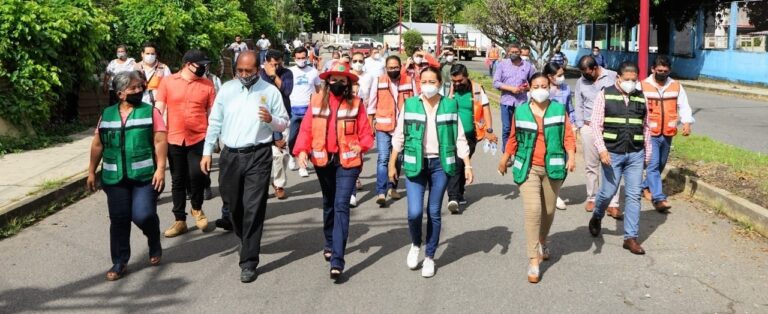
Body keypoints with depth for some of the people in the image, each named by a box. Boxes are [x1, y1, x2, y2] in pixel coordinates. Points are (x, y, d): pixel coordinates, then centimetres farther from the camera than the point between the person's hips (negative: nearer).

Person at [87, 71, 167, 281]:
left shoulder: (150, 111, -1)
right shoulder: (107, 114, 9)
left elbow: (160, 141, -7)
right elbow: (98, 145, 13)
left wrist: (161, 169, -15)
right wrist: (92, 171, 12)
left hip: (145, 176, -3)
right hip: (115, 177, 3)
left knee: (143, 215, -10)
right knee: (119, 219, 6)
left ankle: (154, 244, 22)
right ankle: (119, 262, 18)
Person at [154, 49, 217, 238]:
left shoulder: (207, 85, 3)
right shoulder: (167, 82, 2)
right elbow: (158, 110, 3)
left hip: (199, 138, -1)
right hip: (174, 139, 1)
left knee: (196, 174, -15)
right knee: (177, 180, 8)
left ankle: (197, 208, 15)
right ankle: (180, 221, 20)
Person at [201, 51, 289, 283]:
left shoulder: (270, 92, -1)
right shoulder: (227, 89, 6)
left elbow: (284, 123, 4)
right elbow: (215, 122, 9)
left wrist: (271, 120, -18)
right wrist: (207, 152, 5)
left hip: (258, 156, -3)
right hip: (230, 155, 4)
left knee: (253, 209, -6)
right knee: (233, 205, 15)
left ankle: (248, 262, 0)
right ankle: (246, 242, 42)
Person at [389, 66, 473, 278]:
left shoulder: (450, 106, 2)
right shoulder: (410, 105, 1)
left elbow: (459, 138, 4)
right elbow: (399, 137, 5)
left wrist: (467, 165, 0)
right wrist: (392, 164, 4)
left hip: (440, 164, 1)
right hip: (415, 164, 0)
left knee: (434, 213, 6)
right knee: (414, 212, -9)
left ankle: (429, 257, 23)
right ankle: (415, 245, 23)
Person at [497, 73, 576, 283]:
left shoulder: (559, 110, 1)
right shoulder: (520, 112, 1)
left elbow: (568, 135, -2)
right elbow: (514, 138, 12)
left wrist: (571, 156, -17)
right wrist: (505, 159, 17)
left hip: (553, 168, 2)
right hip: (528, 168, -1)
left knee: (548, 211, 14)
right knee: (533, 210, -13)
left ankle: (542, 243, 43)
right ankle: (533, 261, -10)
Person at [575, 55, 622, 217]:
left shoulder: (613, 77, 0)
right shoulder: (581, 82, 10)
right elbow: (578, 106, 12)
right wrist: (581, 126, 2)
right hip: (589, 128, 3)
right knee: (591, 165, 9)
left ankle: (613, 204, -2)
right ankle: (592, 198, 21)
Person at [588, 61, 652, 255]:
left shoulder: (640, 97, 9)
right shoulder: (605, 95, -2)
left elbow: (646, 128, 14)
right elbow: (596, 124, -6)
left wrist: (647, 154, 14)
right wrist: (602, 149, -16)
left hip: (636, 154, 3)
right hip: (612, 153, -3)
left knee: (634, 195, 3)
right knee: (608, 192, 4)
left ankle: (631, 237, 10)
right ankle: (596, 218, 34)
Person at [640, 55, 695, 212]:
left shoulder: (676, 86, 5)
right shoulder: (643, 86, -7)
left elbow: (683, 106, 4)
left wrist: (687, 123, -12)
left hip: (667, 134, 5)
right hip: (650, 134, -5)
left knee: (660, 165, 17)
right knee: (653, 165, -12)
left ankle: (646, 187, 37)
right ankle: (659, 198, -15)